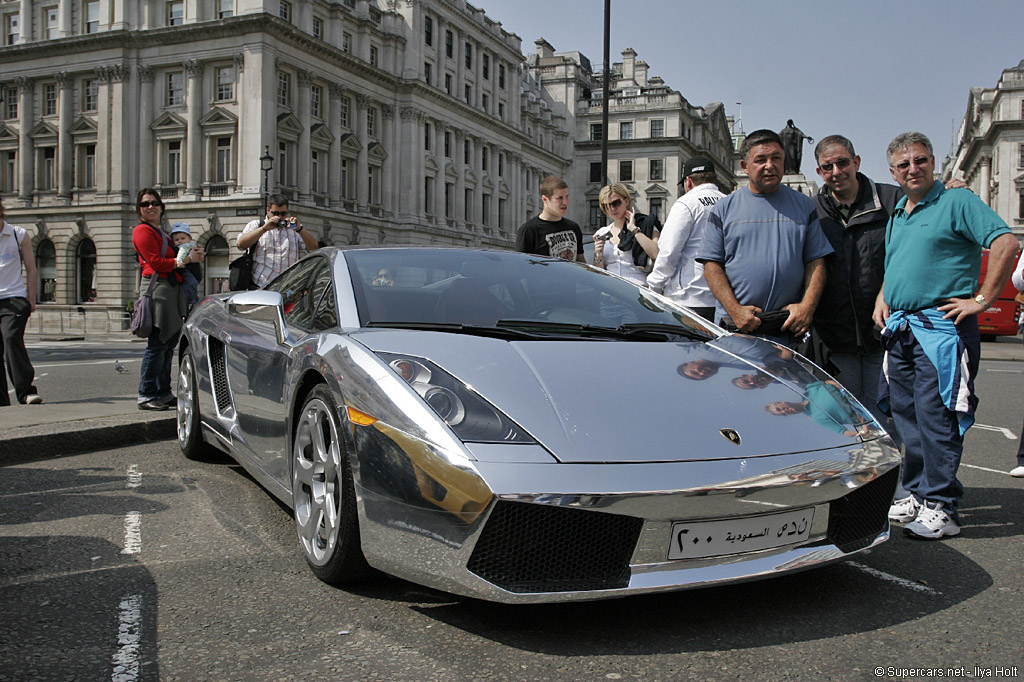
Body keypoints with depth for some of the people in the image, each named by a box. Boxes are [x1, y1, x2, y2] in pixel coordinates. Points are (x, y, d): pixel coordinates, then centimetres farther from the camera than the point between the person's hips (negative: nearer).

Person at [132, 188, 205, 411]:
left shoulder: (161, 232, 25)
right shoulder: (142, 230, -3)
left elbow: (171, 256, 26)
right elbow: (156, 262, -12)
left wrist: (191, 252, 7)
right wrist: (188, 259, -9)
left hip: (173, 288, 9)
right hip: (157, 286, -9)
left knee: (169, 343, 10)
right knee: (157, 343, -11)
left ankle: (164, 393, 16)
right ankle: (146, 395, -7)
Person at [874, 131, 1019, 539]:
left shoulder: (958, 202, -4)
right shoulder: (895, 216, 20)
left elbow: (1006, 244, -15)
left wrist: (982, 299, -16)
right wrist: (883, 298, 15)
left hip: (941, 326, -8)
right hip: (899, 329, 8)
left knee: (935, 415, -9)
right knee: (906, 415, 10)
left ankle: (941, 506, -3)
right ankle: (916, 494, 21)